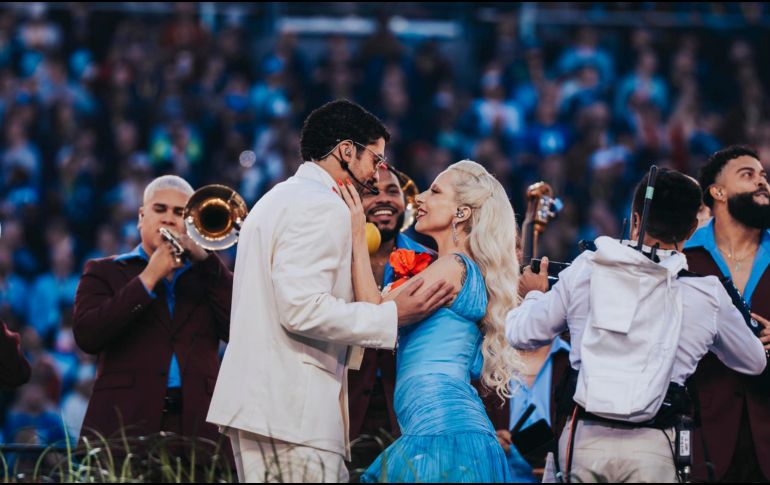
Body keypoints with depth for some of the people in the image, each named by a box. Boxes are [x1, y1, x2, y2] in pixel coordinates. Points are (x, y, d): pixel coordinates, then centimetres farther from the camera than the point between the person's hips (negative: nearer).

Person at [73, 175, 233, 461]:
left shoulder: (206, 276, 20)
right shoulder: (104, 272, 15)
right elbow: (87, 336, -3)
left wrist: (204, 258, -2)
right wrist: (149, 278, -4)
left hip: (197, 427, 1)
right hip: (126, 424, -1)